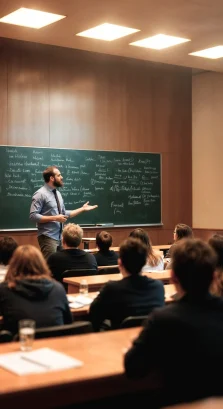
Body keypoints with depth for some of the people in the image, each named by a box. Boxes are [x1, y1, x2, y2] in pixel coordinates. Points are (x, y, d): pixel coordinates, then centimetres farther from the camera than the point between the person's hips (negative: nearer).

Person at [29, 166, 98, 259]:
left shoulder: (58, 193, 13)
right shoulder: (40, 194, -11)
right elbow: (33, 216, -18)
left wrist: (82, 209, 15)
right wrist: (54, 218, -20)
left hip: (60, 237, 8)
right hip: (48, 237, -8)